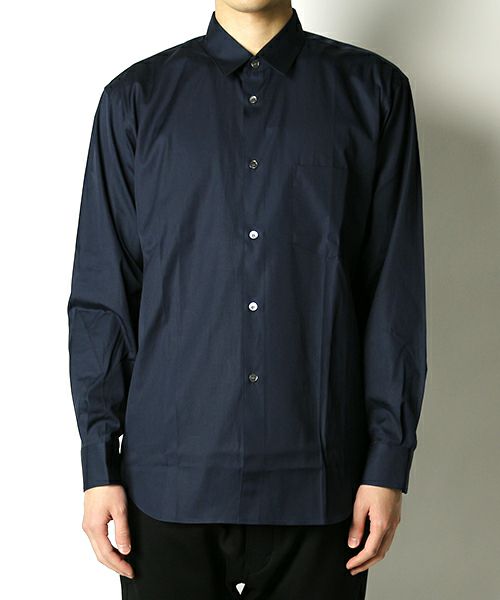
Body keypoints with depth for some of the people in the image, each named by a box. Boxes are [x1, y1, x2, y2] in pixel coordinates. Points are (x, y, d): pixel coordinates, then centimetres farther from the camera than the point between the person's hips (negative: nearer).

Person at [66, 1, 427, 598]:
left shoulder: (372, 89, 5)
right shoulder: (136, 98, 6)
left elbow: (396, 290, 1)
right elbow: (100, 293, 4)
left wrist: (389, 462, -3)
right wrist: (99, 465, -1)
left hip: (317, 480, 0)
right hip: (170, 476, 0)